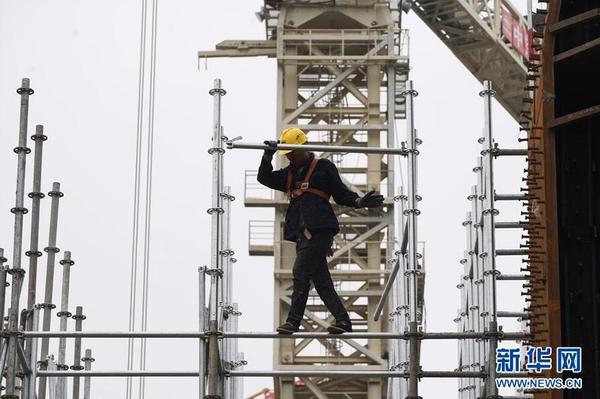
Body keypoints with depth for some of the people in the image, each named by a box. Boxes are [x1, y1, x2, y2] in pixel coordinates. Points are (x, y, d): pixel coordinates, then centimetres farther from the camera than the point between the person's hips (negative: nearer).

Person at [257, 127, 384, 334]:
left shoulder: (323, 167, 7)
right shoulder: (289, 173, 23)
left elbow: (341, 193, 7)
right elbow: (264, 178, 13)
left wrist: (359, 202, -10)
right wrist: (268, 156, 0)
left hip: (319, 229, -6)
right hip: (302, 232, 6)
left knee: (300, 272, -14)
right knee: (321, 280, 3)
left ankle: (293, 321, -16)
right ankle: (343, 320, 6)